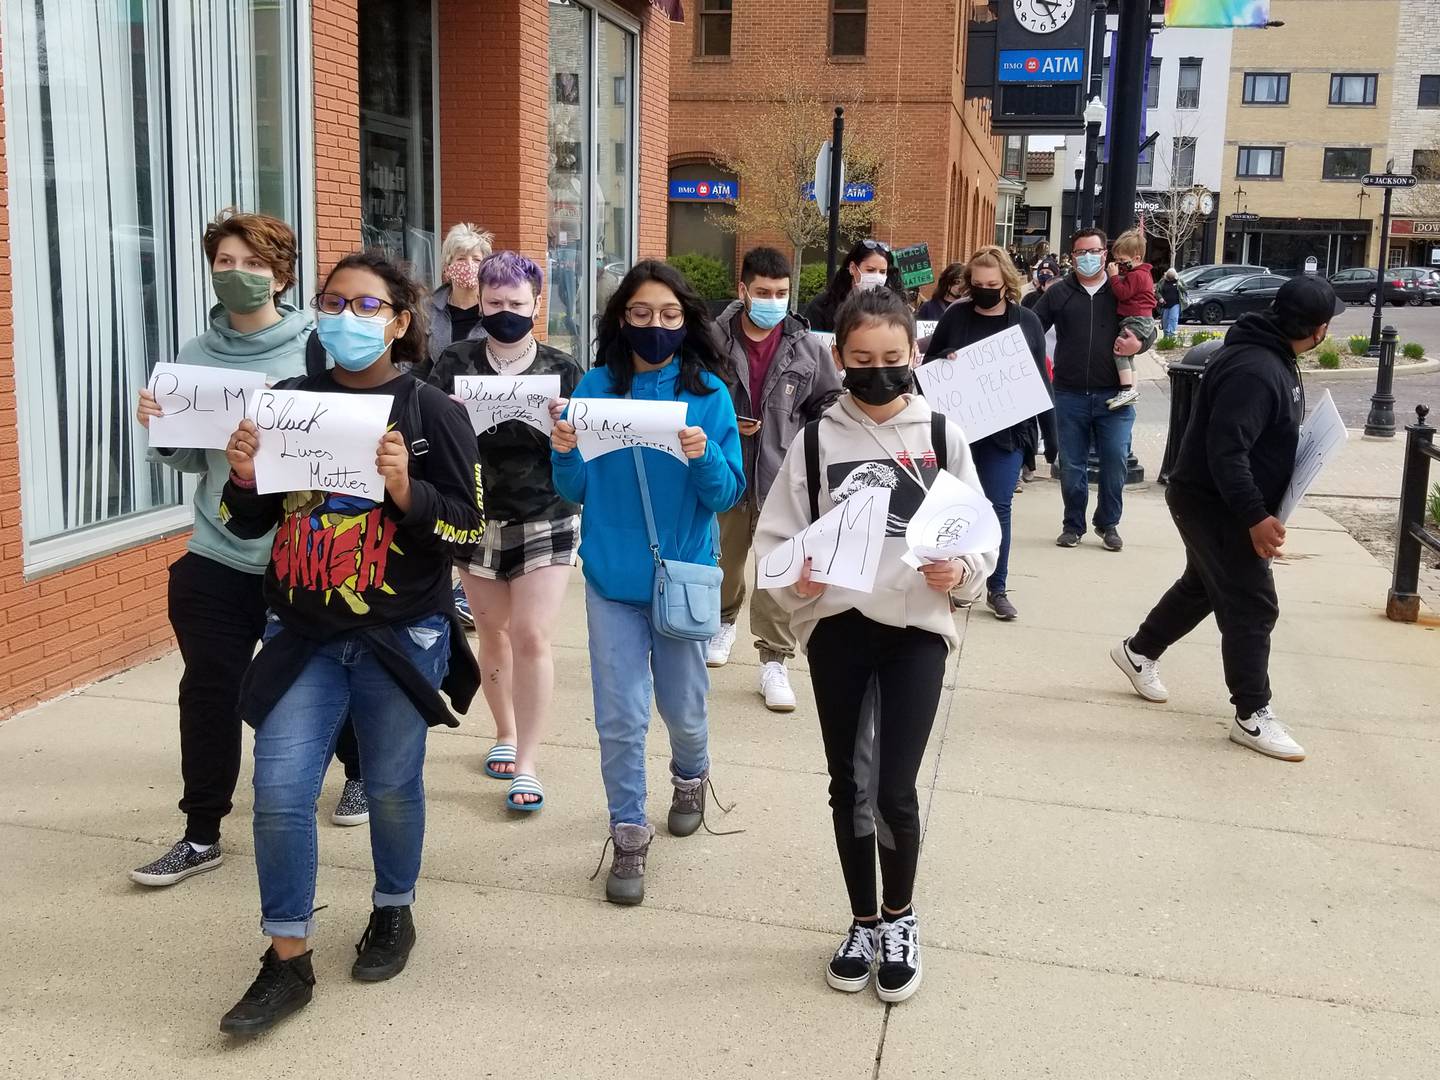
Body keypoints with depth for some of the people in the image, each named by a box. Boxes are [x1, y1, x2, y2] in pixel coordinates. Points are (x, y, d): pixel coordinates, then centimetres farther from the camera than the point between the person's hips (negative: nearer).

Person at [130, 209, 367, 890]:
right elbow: (188, 459, 9)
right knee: (208, 691, 2)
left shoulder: (317, 348, -7)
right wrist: (158, 428, -11)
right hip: (217, 558, 3)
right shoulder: (195, 354, 4)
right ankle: (201, 834, 15)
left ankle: (361, 773, 41)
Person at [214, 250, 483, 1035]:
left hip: (402, 637, -2)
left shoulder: (432, 413, -7)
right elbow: (248, 523, 6)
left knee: (392, 786, 12)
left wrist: (404, 488, -25)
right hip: (302, 635, 3)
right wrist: (243, 478, -15)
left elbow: (468, 526, -9)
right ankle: (287, 960, 12)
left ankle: (394, 913, 38)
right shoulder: (290, 402, 2)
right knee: (279, 793, -3)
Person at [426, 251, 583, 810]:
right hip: (476, 517, 2)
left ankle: (526, 764, 2)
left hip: (545, 519, -2)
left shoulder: (562, 369, -1)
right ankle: (506, 734, 33)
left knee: (532, 637, -7)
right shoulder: (456, 362, 2)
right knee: (492, 631, 11)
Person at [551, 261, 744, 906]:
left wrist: (704, 457, -27)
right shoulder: (596, 388, -2)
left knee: (682, 707, 14)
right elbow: (575, 492, 0)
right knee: (620, 717, 2)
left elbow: (728, 495, -7)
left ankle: (690, 776, 46)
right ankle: (628, 835, 18)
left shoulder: (708, 394, -5)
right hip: (612, 578, 0)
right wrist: (565, 455, -20)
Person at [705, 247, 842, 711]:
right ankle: (724, 622, 46)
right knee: (724, 561, 18)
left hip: (782, 476, -1)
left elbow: (829, 403, 10)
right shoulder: (714, 341, -7)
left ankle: (774, 662, 5)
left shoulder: (806, 347, -2)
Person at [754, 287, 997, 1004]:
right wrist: (796, 576, -18)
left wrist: (959, 571, -18)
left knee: (894, 790, -5)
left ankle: (899, 918, 24)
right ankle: (864, 922, 33)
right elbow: (776, 536, 1)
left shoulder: (941, 435, -1)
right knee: (848, 785, 12)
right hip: (836, 628, 2)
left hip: (917, 628, -1)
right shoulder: (816, 439, 0)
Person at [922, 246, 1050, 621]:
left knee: (998, 506, 1)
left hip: (1006, 431, 0)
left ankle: (997, 588, 12)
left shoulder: (1027, 321, 4)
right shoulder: (956, 316, 2)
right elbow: (929, 367, 7)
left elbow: (1040, 377, 7)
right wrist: (945, 361, -15)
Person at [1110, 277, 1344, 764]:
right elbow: (1226, 451, -33)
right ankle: (1252, 716, 7)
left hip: (1215, 500, 11)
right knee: (1252, 606, -4)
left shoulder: (1273, 356, 5)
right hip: (1215, 504, -11)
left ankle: (1139, 651, 43)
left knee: (1203, 585, 25)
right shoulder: (1255, 370, -29)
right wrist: (1256, 516, -31)